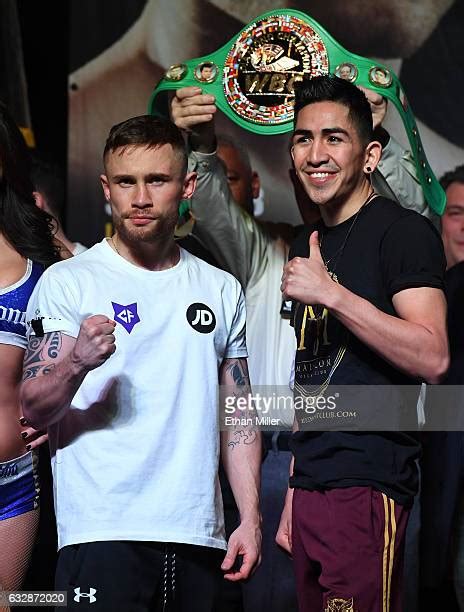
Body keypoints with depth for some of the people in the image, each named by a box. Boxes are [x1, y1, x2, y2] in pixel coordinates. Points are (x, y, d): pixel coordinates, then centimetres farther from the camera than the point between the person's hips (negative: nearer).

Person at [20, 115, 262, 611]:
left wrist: (251, 516, 5)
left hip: (198, 534, 4)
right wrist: (75, 365, -26)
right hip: (103, 532, -4)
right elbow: (35, 410, -6)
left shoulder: (221, 290, 13)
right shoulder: (68, 282, 0)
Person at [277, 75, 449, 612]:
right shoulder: (307, 246, 17)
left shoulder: (402, 232, -8)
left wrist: (332, 293, -23)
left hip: (366, 486, -8)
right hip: (311, 486, 8)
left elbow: (432, 359, -20)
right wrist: (293, 495, 18)